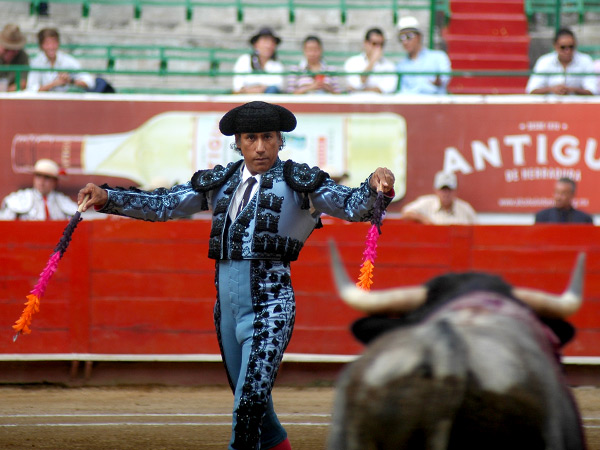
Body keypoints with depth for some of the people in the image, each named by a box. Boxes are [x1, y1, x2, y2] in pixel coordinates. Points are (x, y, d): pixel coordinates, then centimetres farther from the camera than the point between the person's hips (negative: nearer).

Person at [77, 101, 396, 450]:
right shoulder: (220, 182, 16)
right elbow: (160, 205, 16)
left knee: (251, 400, -16)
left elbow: (352, 206, -7)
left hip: (270, 304, -6)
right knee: (248, 400, 16)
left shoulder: (298, 180, 3)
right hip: (226, 301, 6)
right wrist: (106, 198, 5)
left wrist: (376, 188, -28)